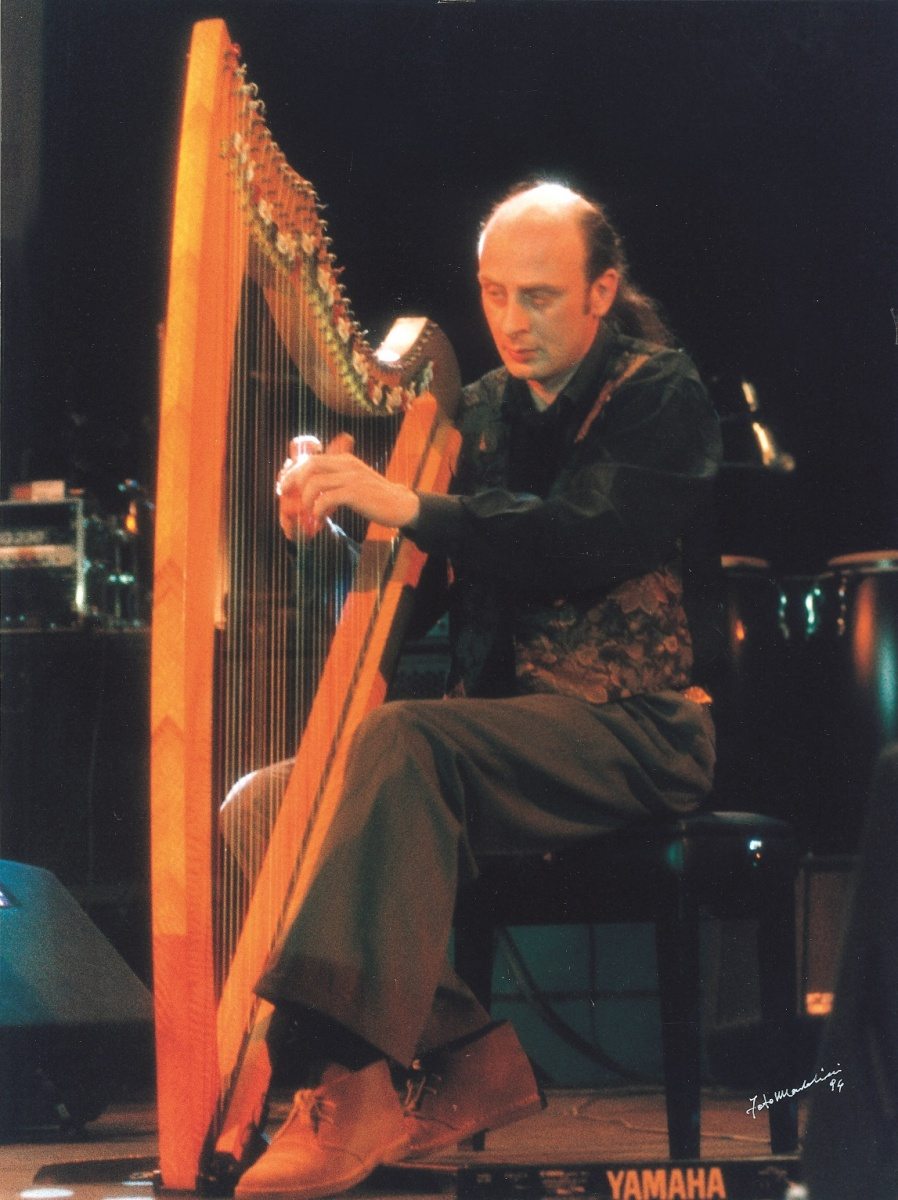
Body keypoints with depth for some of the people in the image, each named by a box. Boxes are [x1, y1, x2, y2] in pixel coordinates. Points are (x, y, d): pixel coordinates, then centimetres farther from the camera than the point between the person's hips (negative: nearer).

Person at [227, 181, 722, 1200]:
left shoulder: (662, 398, -5)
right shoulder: (485, 406, 15)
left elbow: (590, 544, -23)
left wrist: (409, 507, -31)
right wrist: (335, 500, -9)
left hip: (628, 731, -8)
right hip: (493, 719, 8)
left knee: (400, 742, -34)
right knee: (261, 807, -8)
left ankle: (350, 1083, -40)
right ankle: (468, 1053, -12)